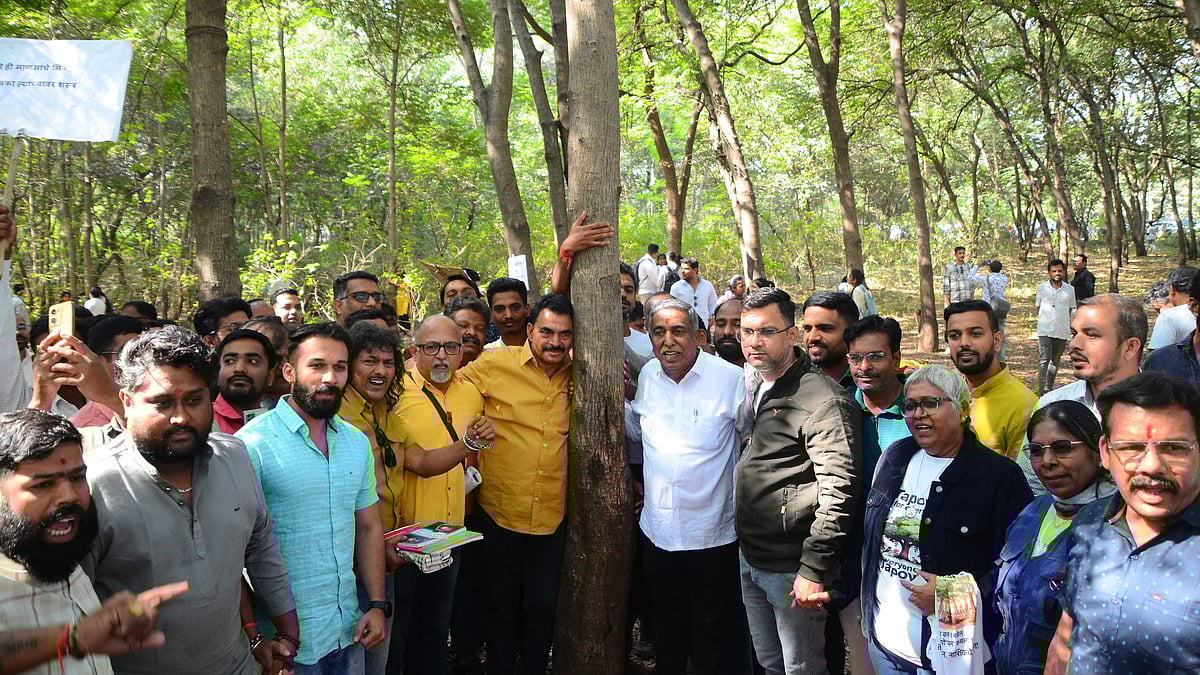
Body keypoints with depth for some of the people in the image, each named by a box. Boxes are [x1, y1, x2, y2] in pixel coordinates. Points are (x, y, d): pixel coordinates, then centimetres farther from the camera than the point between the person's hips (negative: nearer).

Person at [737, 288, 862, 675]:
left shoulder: (822, 399, -18)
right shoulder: (755, 389, 11)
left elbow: (839, 489, -23)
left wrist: (814, 569, -24)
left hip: (791, 568, -8)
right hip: (750, 558, 8)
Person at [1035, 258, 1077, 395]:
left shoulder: (1070, 289, 5)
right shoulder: (1042, 288, 2)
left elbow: (1070, 309, 15)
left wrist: (1060, 318, 6)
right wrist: (1046, 319, 8)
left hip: (1062, 331, 2)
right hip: (1045, 330, -2)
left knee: (1055, 361, 11)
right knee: (1044, 360, -12)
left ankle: (1049, 389, 21)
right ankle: (1043, 393, -16)